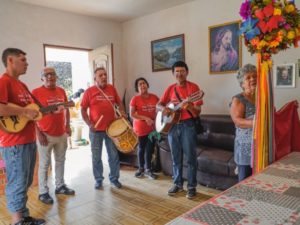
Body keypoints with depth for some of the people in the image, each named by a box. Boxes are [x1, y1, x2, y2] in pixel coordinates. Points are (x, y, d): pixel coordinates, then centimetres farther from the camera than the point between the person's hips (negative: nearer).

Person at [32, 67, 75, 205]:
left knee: (60, 161, 16)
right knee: (44, 164, 4)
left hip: (62, 133, 6)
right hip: (46, 134, -6)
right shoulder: (36, 92, -10)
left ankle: (60, 186, 31)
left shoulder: (61, 91, 8)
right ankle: (43, 192, 16)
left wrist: (67, 125, 11)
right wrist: (38, 133, -15)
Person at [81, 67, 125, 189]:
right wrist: (89, 124, -13)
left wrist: (122, 112, -4)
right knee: (96, 157, 9)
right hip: (96, 130, -2)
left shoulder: (112, 89, 5)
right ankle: (98, 180, 25)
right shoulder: (89, 91, -4)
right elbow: (83, 110, -2)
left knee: (114, 155, 10)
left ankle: (114, 178, 25)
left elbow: (118, 102, 16)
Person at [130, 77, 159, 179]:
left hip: (152, 127, 3)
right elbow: (132, 114, -12)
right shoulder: (135, 99, -9)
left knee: (150, 148, 8)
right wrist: (145, 118, -21)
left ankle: (148, 169, 23)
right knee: (141, 148, 11)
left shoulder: (154, 97, 3)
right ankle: (141, 168, 30)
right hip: (140, 128, -3)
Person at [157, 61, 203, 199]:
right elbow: (158, 104, 11)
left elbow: (198, 111, -9)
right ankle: (178, 184, 25)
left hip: (188, 125, -4)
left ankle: (192, 186, 13)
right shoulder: (170, 88, 9)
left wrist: (190, 107, -31)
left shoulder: (193, 87, -5)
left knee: (190, 157, 0)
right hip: (172, 125, 5)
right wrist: (163, 108, -12)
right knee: (176, 157, 12)